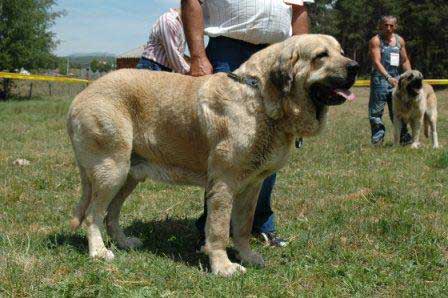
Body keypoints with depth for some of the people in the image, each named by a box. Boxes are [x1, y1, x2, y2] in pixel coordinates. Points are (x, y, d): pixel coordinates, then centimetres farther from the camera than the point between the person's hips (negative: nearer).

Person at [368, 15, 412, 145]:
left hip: (396, 79, 5)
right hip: (380, 79, -5)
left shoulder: (400, 40, 11)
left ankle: (404, 138, 16)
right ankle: (377, 139, 4)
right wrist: (388, 77, -29)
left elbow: (405, 60, 19)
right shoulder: (376, 40, -7)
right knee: (376, 112, -2)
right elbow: (377, 62, -18)